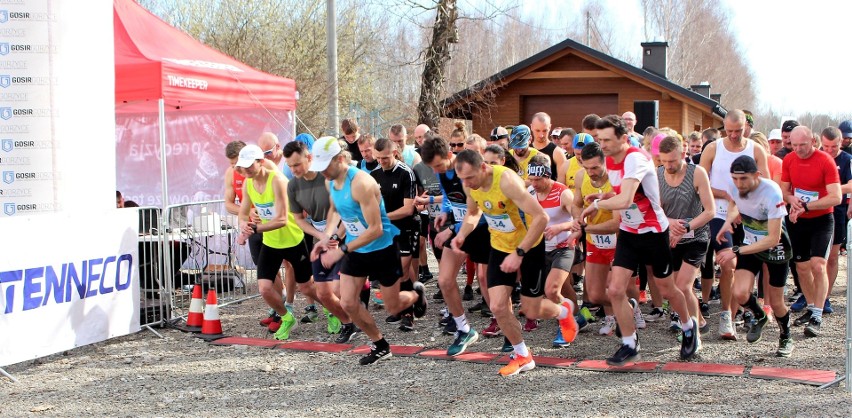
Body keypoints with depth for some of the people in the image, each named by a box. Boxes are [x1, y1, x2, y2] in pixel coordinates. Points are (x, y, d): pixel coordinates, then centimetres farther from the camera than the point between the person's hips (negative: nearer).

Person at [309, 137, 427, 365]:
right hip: (355, 249, 7)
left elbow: (376, 229, -31)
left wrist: (342, 250, -32)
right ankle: (380, 346, 18)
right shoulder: (330, 182, -4)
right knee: (348, 303, -1)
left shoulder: (360, 183, -30)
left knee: (393, 308, 8)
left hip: (382, 249, -7)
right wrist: (329, 236, 1)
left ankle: (416, 294, 43)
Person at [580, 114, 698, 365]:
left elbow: (625, 200, -38)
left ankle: (689, 328, 38)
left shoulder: (635, 158, -27)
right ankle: (629, 345, 8)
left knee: (666, 290, 10)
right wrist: (603, 197, -3)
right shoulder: (609, 161, 0)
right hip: (628, 232, 7)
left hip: (653, 231, -7)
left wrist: (596, 204, -22)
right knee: (615, 290, -6)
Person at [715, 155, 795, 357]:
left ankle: (786, 338, 36)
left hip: (775, 248, -4)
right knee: (740, 294, -15)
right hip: (750, 243, 4)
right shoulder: (734, 187, -16)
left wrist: (736, 251, -34)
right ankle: (759, 317, 20)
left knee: (776, 303, 4)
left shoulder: (772, 193, -33)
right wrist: (728, 221, -10)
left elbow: (773, 239, -32)